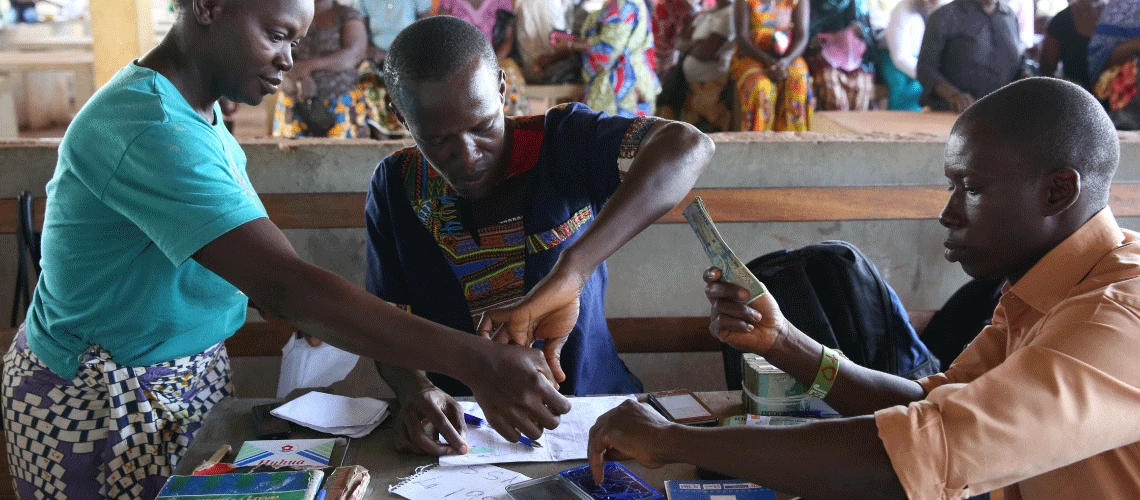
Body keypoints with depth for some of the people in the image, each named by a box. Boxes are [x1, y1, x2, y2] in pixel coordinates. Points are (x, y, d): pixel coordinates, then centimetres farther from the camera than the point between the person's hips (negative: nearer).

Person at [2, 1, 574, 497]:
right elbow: (282, 285, -36)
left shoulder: (199, 113, 4)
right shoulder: (147, 124, -28)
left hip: (187, 377, 9)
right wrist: (477, 362, -39)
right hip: (100, 402, -8)